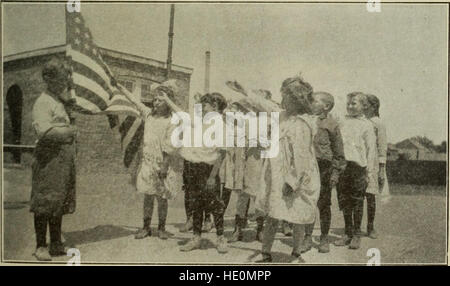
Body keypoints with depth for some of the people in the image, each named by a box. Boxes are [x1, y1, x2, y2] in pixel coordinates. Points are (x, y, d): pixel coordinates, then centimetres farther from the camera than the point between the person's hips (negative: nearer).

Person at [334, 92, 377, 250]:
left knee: (357, 202, 3)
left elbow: (371, 149, 0)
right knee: (344, 202, 8)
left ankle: (356, 235, 14)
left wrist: (370, 171, -5)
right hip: (342, 166, 4)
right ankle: (348, 233, 20)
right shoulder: (342, 123, 12)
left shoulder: (366, 125, 2)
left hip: (358, 166, -4)